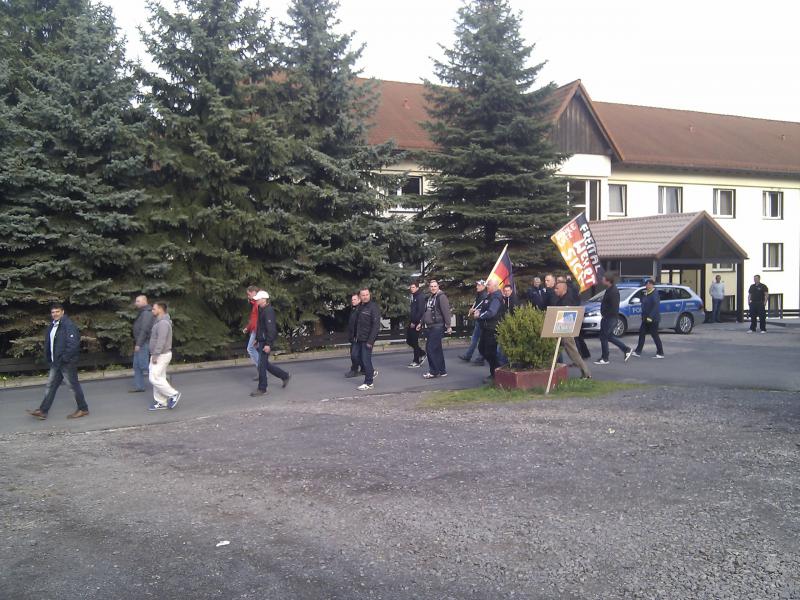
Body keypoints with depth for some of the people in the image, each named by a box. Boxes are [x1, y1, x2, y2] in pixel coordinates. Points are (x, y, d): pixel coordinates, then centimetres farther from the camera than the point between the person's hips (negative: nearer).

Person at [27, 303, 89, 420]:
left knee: (74, 385, 1)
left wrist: (65, 358, -21)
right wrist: (49, 358, 13)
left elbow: (73, 344, -24)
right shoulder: (52, 326, 11)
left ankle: (83, 409, 13)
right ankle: (43, 411, 15)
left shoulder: (68, 325, -17)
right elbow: (48, 343, 20)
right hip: (55, 362, 9)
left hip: (67, 362, -9)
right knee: (50, 386, 10)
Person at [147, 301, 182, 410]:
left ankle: (173, 394, 0)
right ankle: (161, 402, 11)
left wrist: (155, 355, -26)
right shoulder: (160, 322, 14)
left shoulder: (163, 323, -21)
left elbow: (161, 340, -27)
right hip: (159, 355, 10)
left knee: (154, 379, -9)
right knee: (158, 378, 9)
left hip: (161, 356, -10)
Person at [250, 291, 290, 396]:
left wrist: (268, 344, -24)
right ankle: (285, 376, 26)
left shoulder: (268, 311, -17)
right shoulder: (262, 310, 14)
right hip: (261, 341, 10)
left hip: (266, 342, -10)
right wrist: (257, 340, 23)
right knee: (265, 364, 15)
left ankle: (262, 389, 2)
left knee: (262, 365, -5)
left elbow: (271, 329, -22)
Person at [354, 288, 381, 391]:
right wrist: (356, 336, 13)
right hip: (359, 339, 8)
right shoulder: (360, 307, 12)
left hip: (367, 339, -8)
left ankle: (369, 383, 5)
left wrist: (370, 340, -21)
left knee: (366, 359, -5)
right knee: (357, 356, 12)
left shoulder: (373, 307, -14)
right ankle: (372, 372, 32)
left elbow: (376, 325, -18)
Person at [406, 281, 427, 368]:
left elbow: (420, 311, -20)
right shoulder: (414, 296, 15)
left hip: (416, 323, -9)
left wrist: (414, 322, -19)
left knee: (414, 342, -3)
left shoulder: (420, 297, -13)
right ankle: (422, 354, 27)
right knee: (409, 340, 13)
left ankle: (416, 362, 6)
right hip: (412, 321, 9)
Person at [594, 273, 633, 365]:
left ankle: (604, 358, 8)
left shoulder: (613, 292, -22)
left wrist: (605, 315, -16)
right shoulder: (610, 289, 10)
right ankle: (627, 350, 24)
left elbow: (614, 308, -25)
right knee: (609, 336, 18)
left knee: (604, 336, -2)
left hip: (610, 318, -10)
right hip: (607, 318, 10)